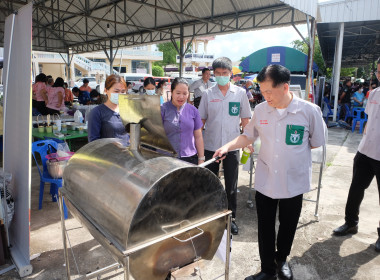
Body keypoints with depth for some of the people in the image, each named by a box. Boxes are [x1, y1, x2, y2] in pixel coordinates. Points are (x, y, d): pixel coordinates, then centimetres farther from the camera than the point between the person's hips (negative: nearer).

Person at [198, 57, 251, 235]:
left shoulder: (240, 93, 2)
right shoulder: (207, 94, 2)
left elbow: (245, 120, 7)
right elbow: (201, 120, 5)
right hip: (210, 146, 1)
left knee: (231, 185, 9)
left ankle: (231, 218, 27)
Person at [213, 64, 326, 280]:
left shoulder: (310, 111, -14)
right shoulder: (261, 110, -5)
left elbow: (317, 142, 1)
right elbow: (248, 136, 8)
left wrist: (293, 149, -2)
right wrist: (228, 146, -5)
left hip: (293, 182, -1)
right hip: (265, 181, 2)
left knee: (287, 226, 19)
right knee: (265, 227, 12)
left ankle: (282, 260, 47)